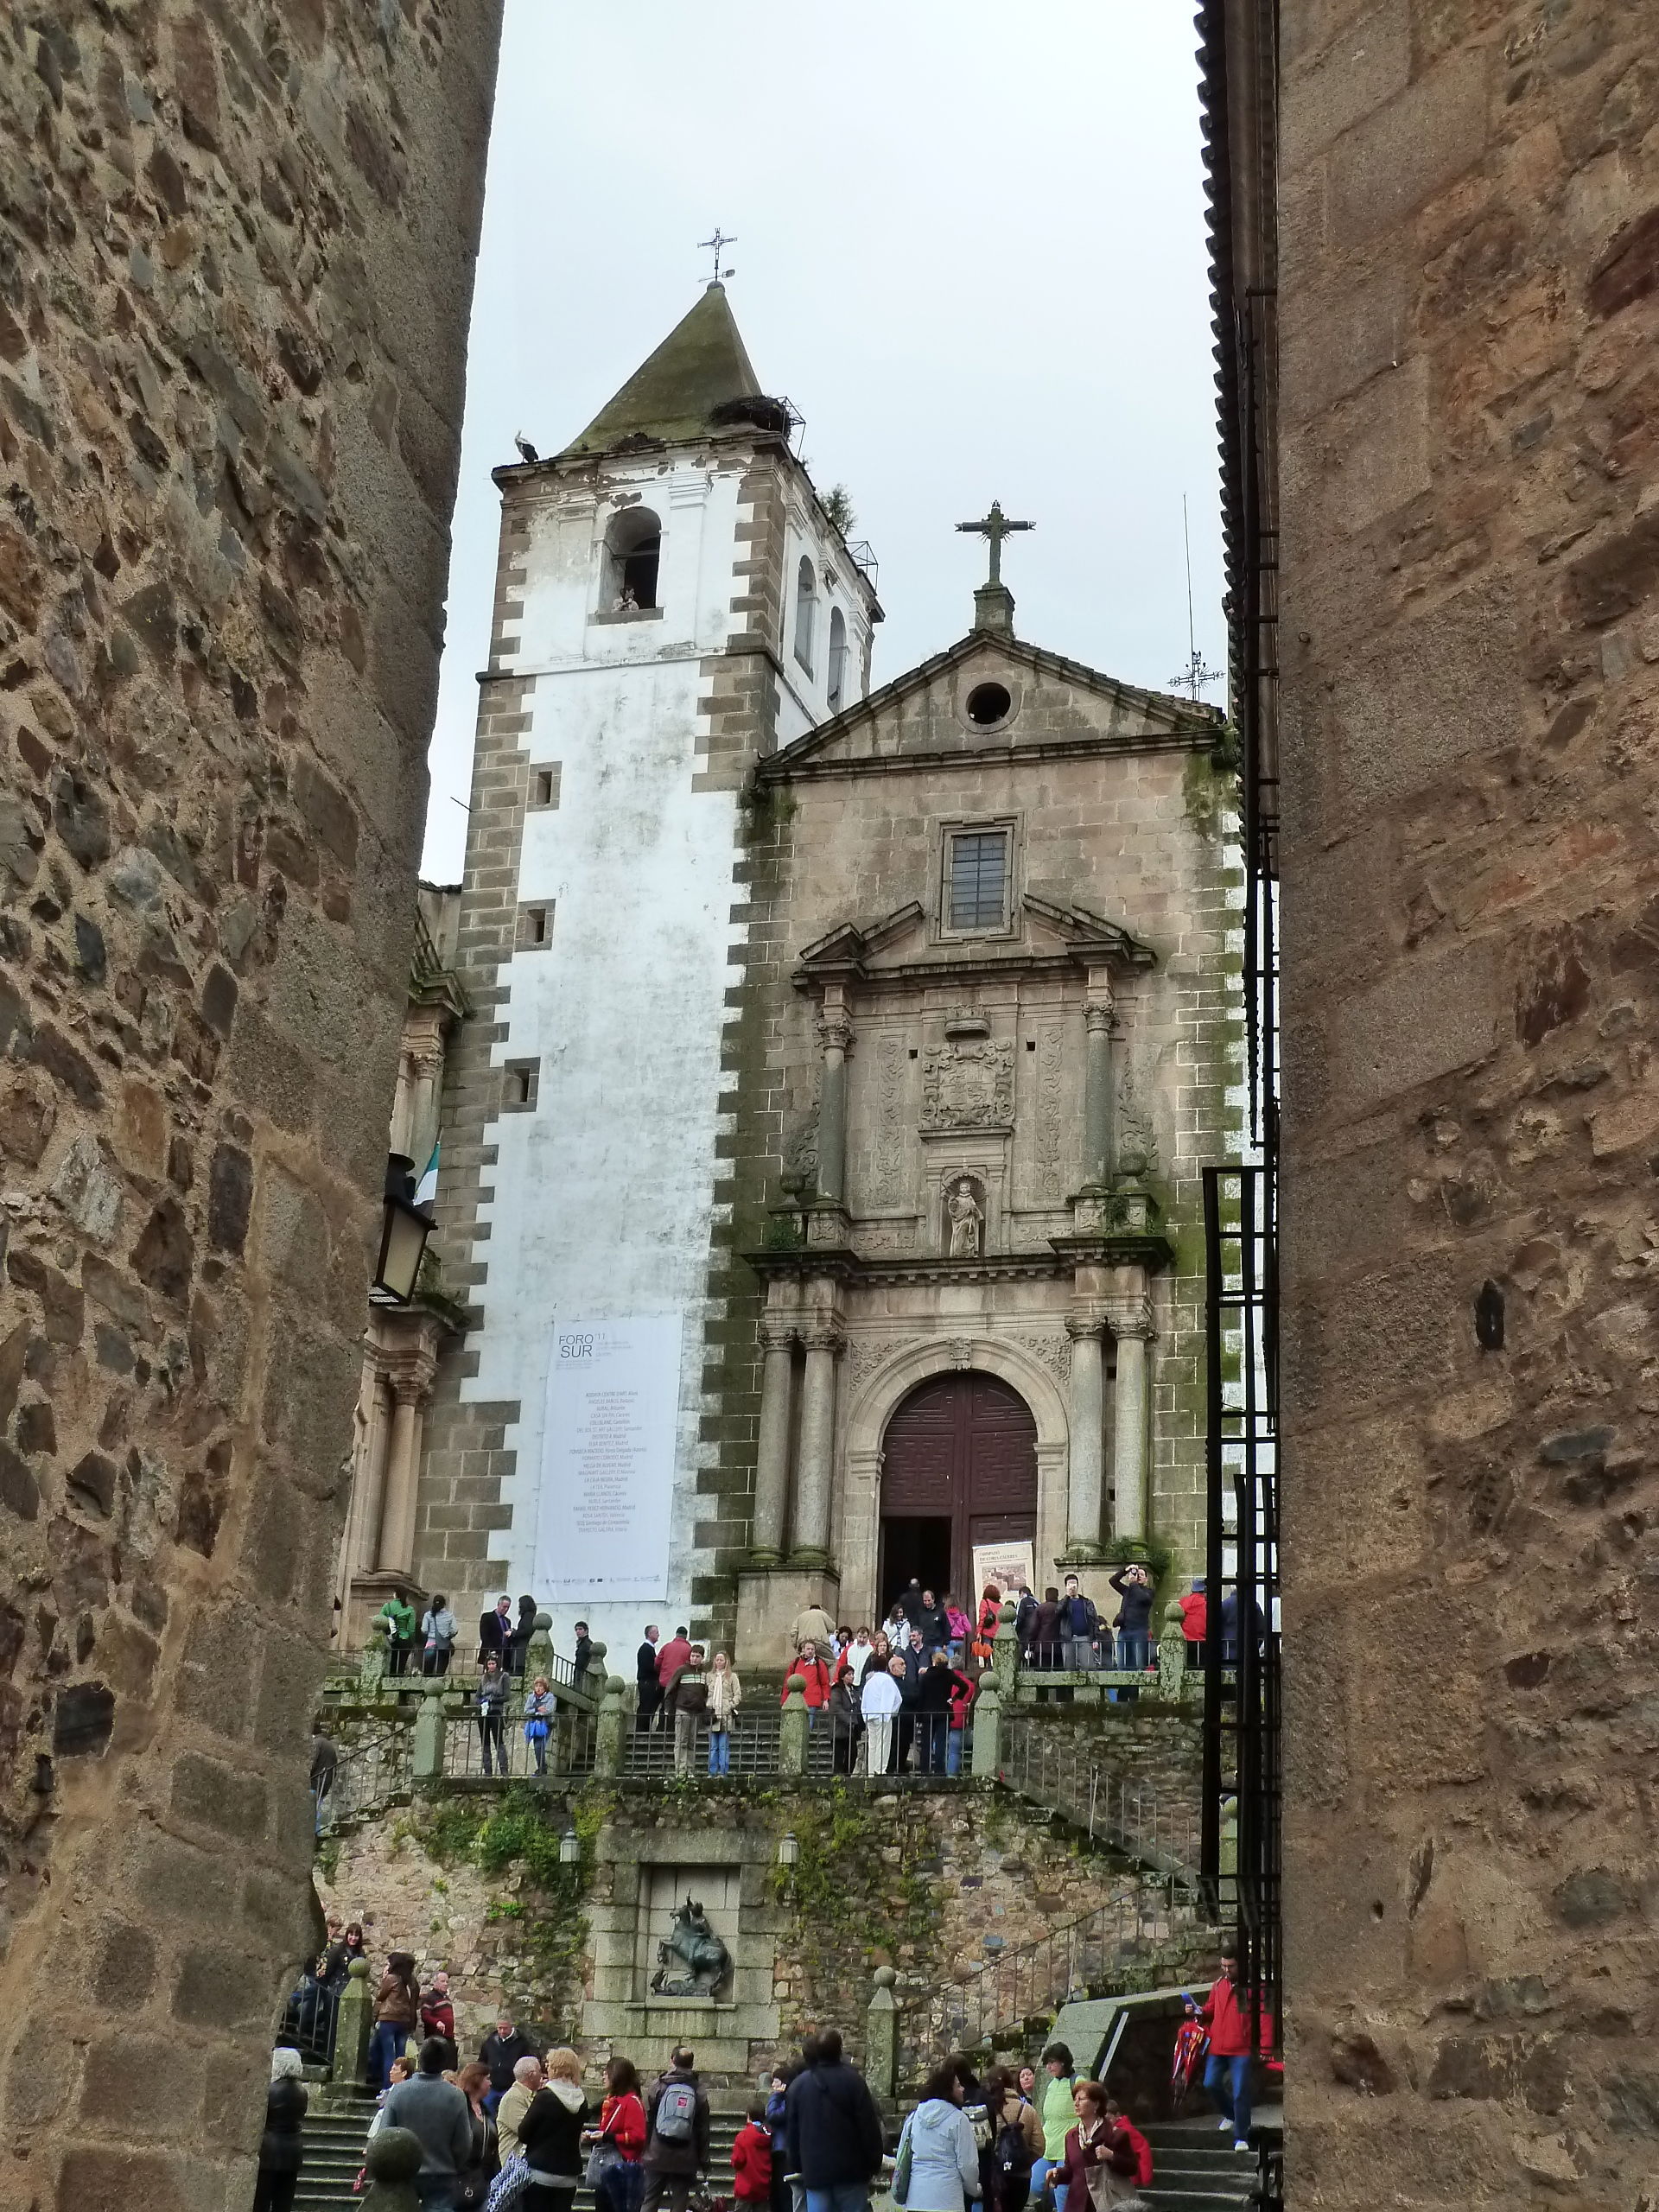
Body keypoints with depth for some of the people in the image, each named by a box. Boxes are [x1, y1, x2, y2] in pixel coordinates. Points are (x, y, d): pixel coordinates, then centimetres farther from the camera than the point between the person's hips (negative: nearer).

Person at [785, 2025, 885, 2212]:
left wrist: (797, 2167, 18)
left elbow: (791, 2131, 12)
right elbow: (869, 2126, -6)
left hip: (814, 2170, 3)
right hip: (850, 2170, -3)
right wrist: (874, 2164, 1)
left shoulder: (798, 2084, 7)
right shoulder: (853, 2080, -5)